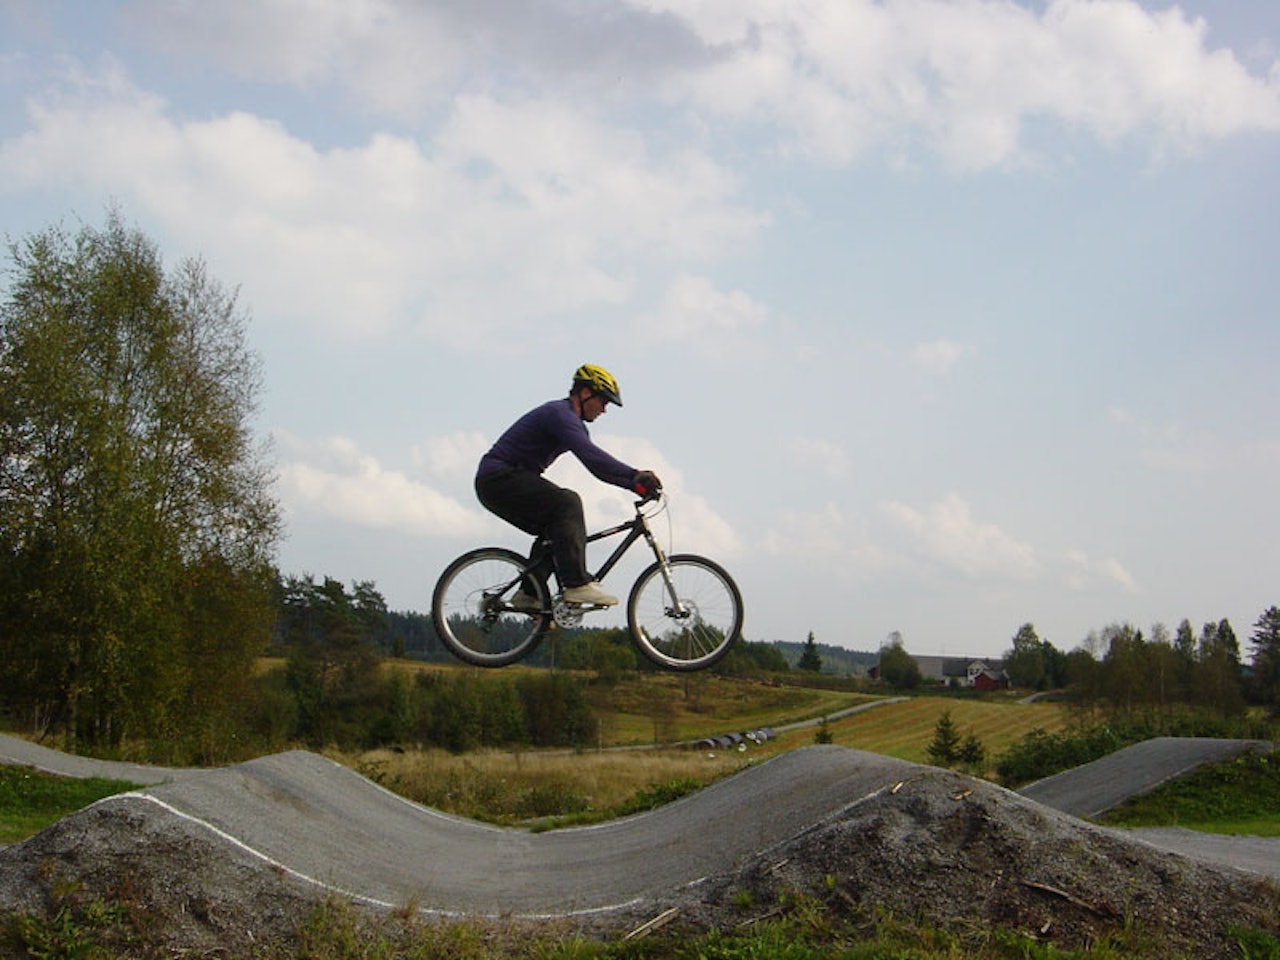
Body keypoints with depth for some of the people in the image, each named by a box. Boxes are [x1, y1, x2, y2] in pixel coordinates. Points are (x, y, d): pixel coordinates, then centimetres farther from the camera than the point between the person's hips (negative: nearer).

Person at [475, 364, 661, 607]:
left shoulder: (574, 423, 17)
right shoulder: (560, 413, -16)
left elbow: (597, 463, 14)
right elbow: (590, 455, -30)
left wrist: (636, 483, 2)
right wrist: (636, 475, -35)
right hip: (499, 478, -11)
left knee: (555, 527, 10)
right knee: (567, 503, -22)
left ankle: (528, 594, 8)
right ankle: (577, 584, -27)